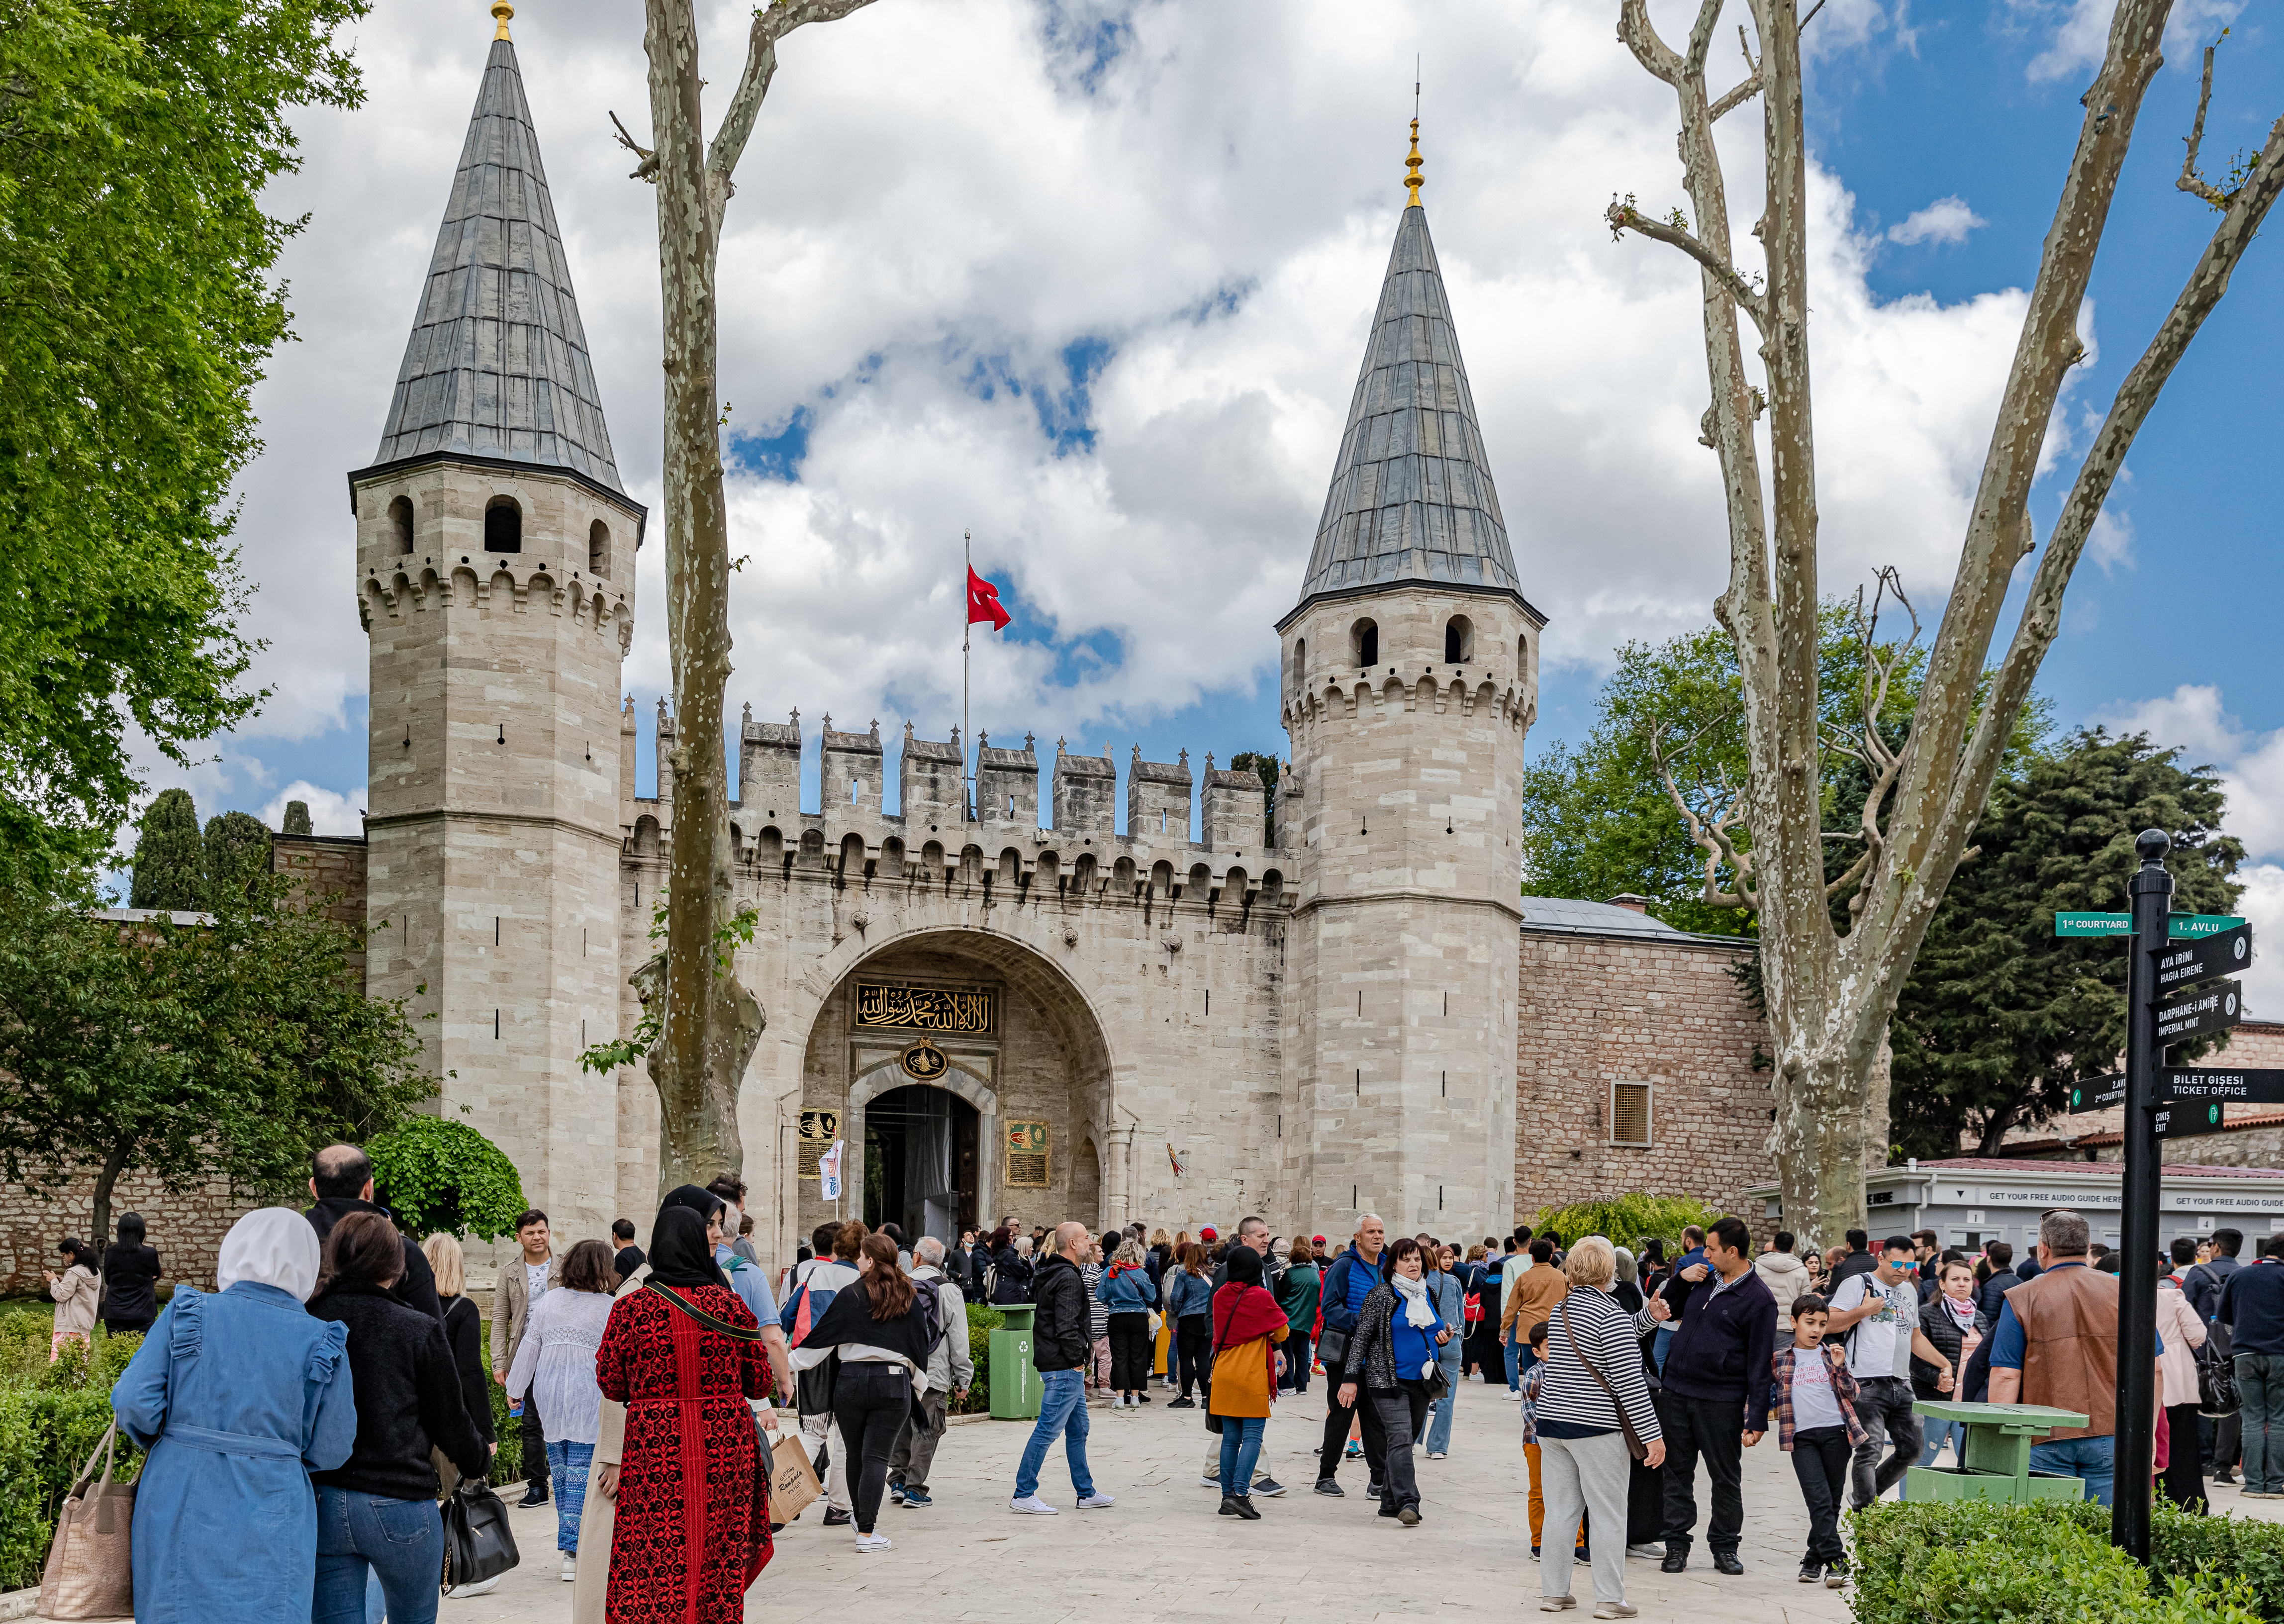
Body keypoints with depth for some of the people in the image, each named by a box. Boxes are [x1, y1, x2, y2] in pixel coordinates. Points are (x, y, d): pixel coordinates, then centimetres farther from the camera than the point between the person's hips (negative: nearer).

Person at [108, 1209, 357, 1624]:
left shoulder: (187, 1315, -1)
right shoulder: (322, 1345, -3)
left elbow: (134, 1401, -7)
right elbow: (330, 1449, 0)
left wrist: (165, 1439, 13)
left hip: (180, 1511, 1)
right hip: (269, 1523, -1)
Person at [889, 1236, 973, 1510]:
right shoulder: (949, 1290, -4)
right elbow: (959, 1339, -3)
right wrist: (963, 1379, 3)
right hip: (932, 1373, -3)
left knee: (901, 1426, 16)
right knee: (926, 1430, 3)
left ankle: (898, 1482, 18)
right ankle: (914, 1490, 2)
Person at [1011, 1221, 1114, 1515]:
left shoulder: (1051, 1275, 16)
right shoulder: (1068, 1278, -17)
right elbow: (1066, 1326, -23)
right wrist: (1077, 1360, -14)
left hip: (1066, 1369, 11)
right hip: (1063, 1368, -11)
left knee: (1078, 1430, 15)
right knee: (1048, 1430, -6)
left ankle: (1086, 1493, 22)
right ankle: (1023, 1496, -3)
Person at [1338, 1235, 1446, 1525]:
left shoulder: (1428, 1294, 14)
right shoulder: (1382, 1295, -5)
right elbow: (1362, 1337, -7)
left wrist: (1443, 1338, 5)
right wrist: (1351, 1378, -13)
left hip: (1421, 1381, 6)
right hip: (1389, 1379, -6)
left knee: (1406, 1441, 9)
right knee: (1399, 1438, -16)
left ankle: (1390, 1501, 18)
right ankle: (1407, 1503, -22)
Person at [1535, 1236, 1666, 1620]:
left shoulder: (1559, 1310, 10)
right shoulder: (1611, 1314, -13)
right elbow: (1628, 1381, -16)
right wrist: (1653, 1435, -13)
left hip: (1551, 1421, 7)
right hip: (1595, 1428, -7)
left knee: (1560, 1511, 11)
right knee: (1608, 1514, 2)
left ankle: (1553, 1592, 14)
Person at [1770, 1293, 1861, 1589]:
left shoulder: (1832, 1355, 11)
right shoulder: (1779, 1360, 10)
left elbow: (1851, 1395, 6)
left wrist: (1840, 1367, -8)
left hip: (1836, 1432, 1)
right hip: (1802, 1437, -1)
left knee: (1833, 1500, 4)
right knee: (1819, 1500, -13)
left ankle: (1815, 1559, 15)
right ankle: (1834, 1561, -15)